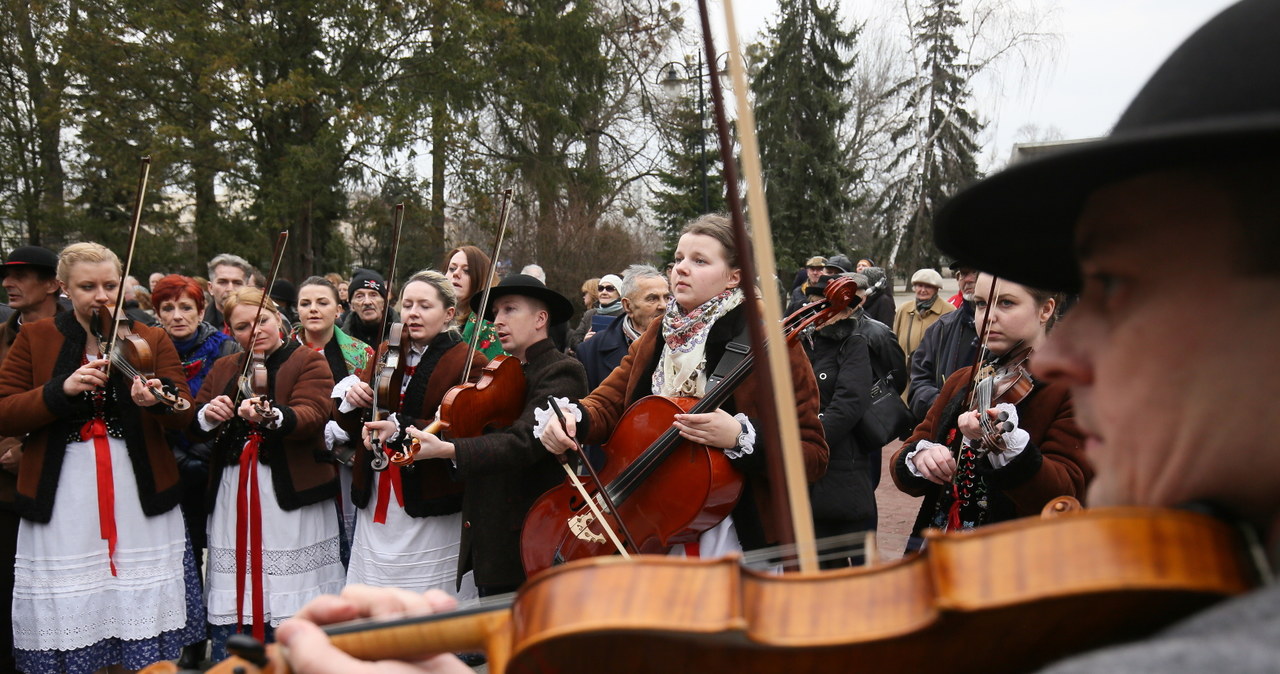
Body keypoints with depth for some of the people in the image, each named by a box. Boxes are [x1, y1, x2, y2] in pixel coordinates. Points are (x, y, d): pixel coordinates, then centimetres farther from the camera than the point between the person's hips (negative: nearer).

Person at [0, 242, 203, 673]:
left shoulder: (152, 341, 8)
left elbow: (184, 414, -4)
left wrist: (158, 398, -27)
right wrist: (61, 389, -16)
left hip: (140, 502, 0)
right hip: (62, 507, 0)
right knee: (68, 626, 2)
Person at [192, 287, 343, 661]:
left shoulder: (309, 362, 1)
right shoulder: (223, 369, 17)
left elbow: (311, 416, -16)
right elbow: (194, 427, 13)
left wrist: (271, 416, -36)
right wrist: (207, 415, -10)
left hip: (292, 497, -4)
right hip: (232, 500, 4)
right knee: (229, 610, 6)